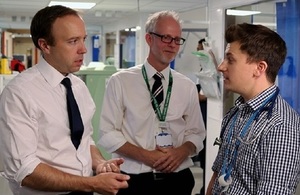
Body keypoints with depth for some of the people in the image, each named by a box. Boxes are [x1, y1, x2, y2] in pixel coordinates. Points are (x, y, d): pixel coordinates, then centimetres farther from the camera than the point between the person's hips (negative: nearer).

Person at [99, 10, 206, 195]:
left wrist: (181, 152, -13)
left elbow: (196, 133, 7)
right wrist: (145, 155, -17)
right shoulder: (120, 81, -5)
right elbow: (109, 134, -6)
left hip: (178, 179, 3)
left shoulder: (188, 87, 4)